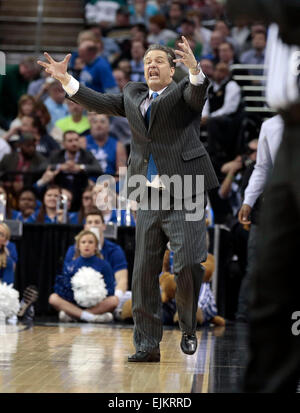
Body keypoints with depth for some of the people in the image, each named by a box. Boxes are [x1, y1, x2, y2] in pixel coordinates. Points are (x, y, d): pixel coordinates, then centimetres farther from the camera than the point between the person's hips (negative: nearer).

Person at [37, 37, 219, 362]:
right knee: (143, 274, 2)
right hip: (148, 199, 5)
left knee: (189, 266, -10)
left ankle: (188, 329, 15)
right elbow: (99, 103, 19)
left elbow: (198, 93, -18)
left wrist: (195, 69, -39)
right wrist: (65, 80, 10)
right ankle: (147, 345, 8)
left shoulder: (184, 92, 2)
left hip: (184, 195, -5)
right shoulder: (133, 95, 18)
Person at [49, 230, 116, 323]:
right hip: (74, 303, 1)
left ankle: (72, 315, -33)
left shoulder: (104, 265, 5)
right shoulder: (70, 266, 8)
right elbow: (59, 288, 4)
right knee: (53, 298, -22)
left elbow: (111, 290, -2)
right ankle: (89, 316, -36)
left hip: (96, 304, -1)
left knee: (113, 300, -30)